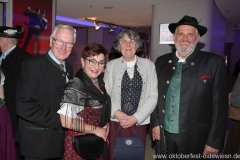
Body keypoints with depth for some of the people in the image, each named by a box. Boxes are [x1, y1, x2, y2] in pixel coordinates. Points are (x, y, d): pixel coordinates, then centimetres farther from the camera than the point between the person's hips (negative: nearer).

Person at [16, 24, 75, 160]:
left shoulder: (69, 68, 7)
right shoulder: (33, 65, -14)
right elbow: (24, 107, -20)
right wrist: (59, 120, -17)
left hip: (60, 139, 6)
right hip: (37, 141, -6)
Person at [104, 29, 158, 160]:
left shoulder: (149, 65, 3)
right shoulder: (111, 65, 3)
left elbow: (153, 97, -1)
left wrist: (136, 118, -9)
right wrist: (116, 113, -12)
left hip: (139, 123, 0)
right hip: (116, 122, 0)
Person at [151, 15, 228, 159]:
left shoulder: (214, 63, -7)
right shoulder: (162, 61, 4)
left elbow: (220, 106, -8)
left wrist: (214, 142, -10)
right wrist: (155, 123, 4)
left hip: (196, 138, -3)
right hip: (165, 134, 3)